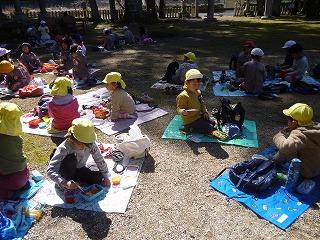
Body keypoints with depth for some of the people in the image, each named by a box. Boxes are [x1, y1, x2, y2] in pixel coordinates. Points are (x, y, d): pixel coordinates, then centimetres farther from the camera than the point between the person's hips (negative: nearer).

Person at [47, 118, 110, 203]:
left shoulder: (91, 144, -25)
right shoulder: (63, 149, -34)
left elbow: (100, 160, -12)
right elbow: (50, 170, -39)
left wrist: (106, 177, -8)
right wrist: (65, 183, -51)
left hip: (80, 170, 3)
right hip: (66, 172, -2)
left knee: (99, 178, -21)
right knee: (70, 158, -36)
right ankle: (68, 189, -19)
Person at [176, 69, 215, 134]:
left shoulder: (198, 92, 4)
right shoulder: (183, 96, -24)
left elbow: (202, 103, 17)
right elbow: (179, 108, -23)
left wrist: (205, 112, 5)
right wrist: (183, 112, -45)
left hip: (199, 115, 9)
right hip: (191, 120, -9)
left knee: (212, 123, 16)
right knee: (210, 128, -11)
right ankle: (187, 128, -7)